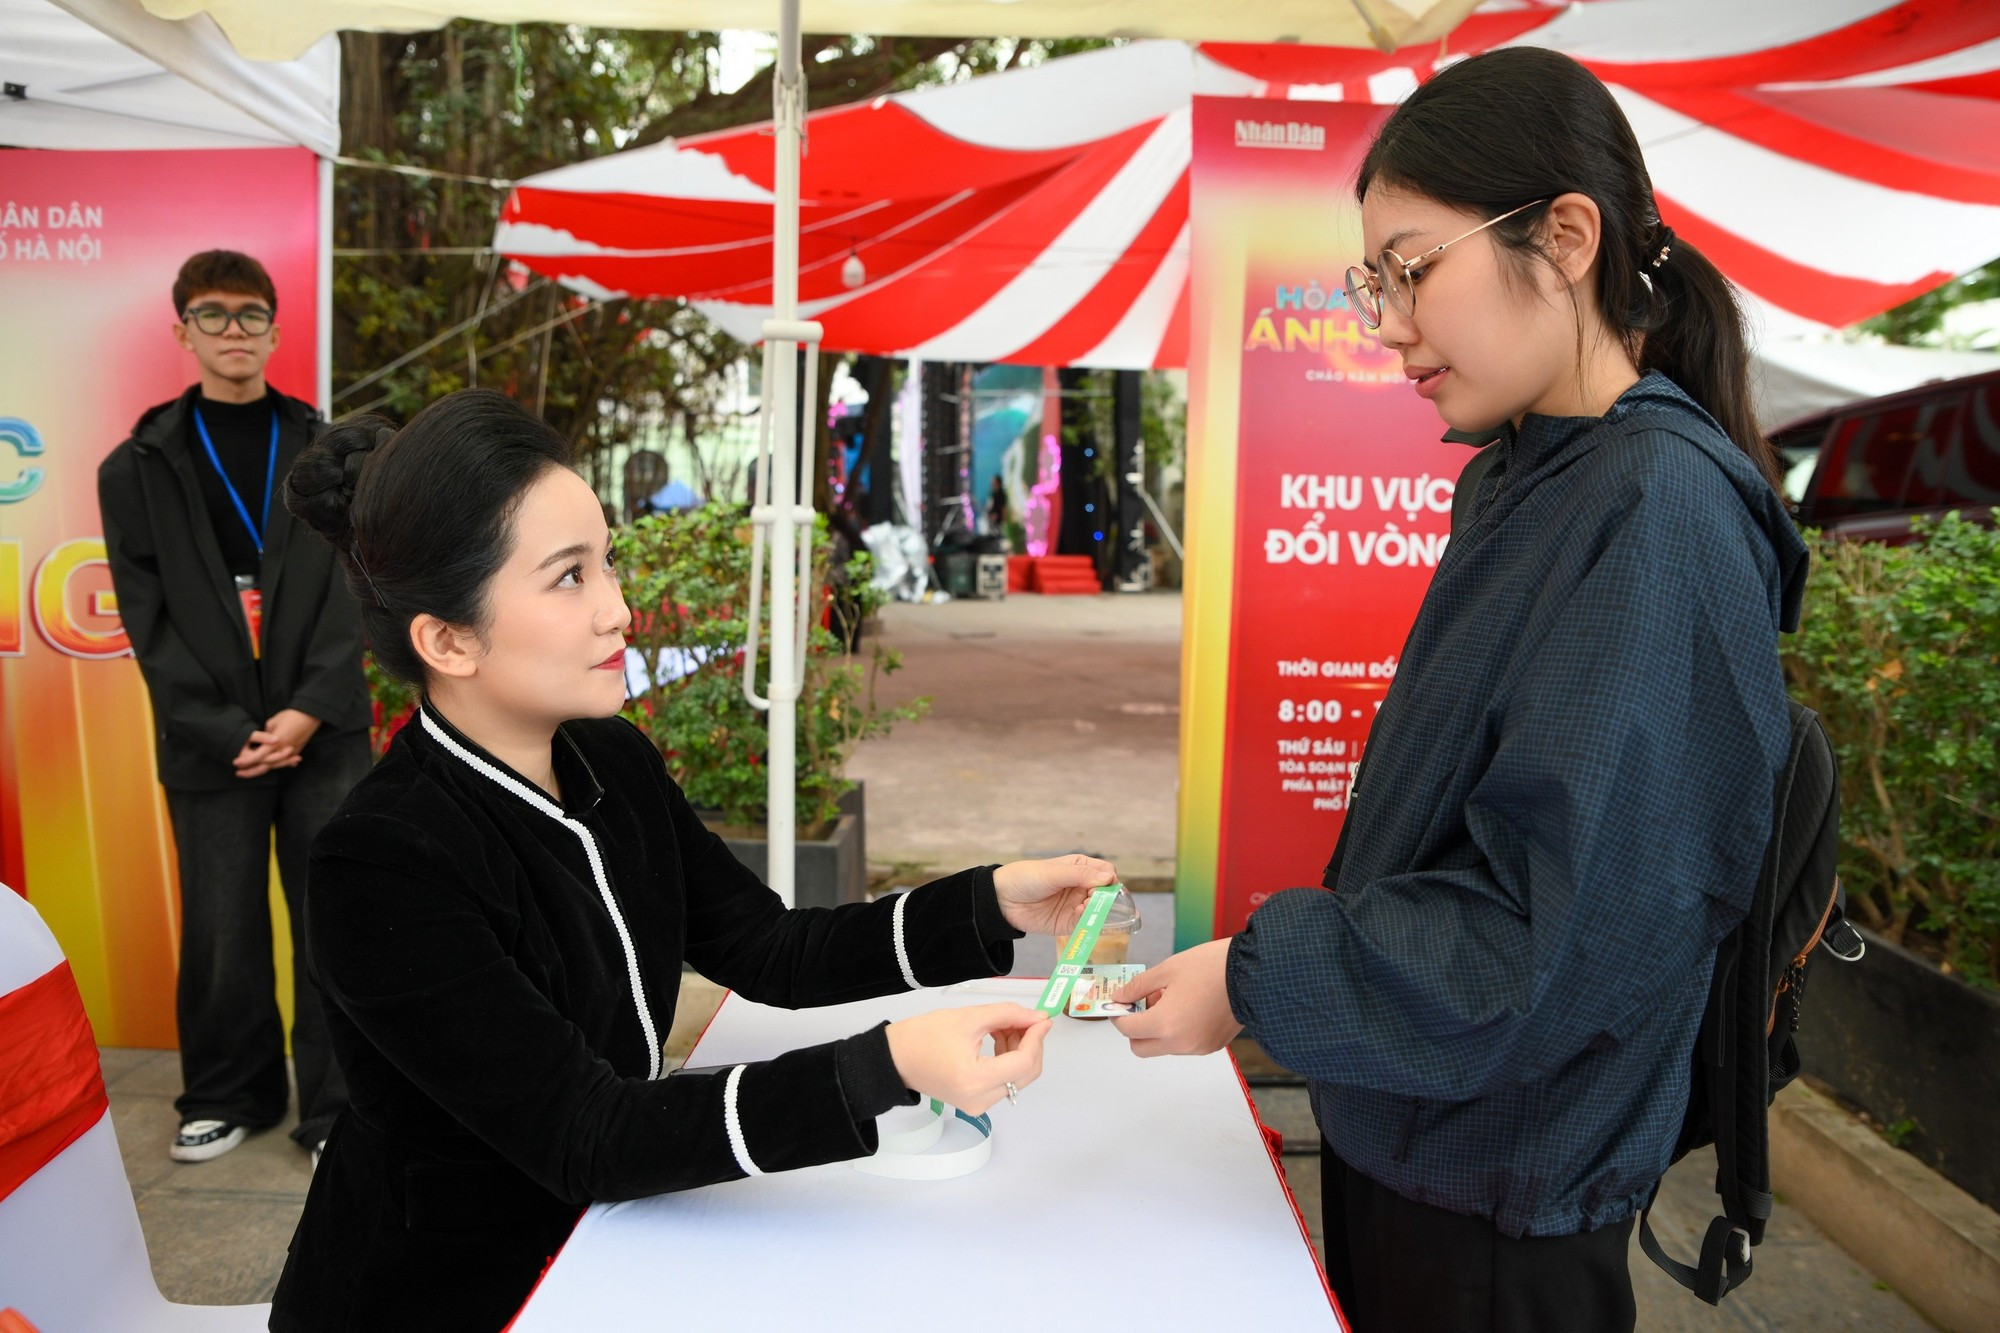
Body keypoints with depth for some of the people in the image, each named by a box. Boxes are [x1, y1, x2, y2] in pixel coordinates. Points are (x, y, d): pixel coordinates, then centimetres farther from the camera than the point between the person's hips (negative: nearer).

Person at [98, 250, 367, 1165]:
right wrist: (226, 730, -10)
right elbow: (148, 620, 1)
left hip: (324, 733, 0)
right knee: (222, 930, 8)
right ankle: (228, 1096, 27)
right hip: (208, 742, 0)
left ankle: (337, 1107, 14)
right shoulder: (138, 469, 6)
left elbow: (355, 594, 1)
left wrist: (310, 710, -11)